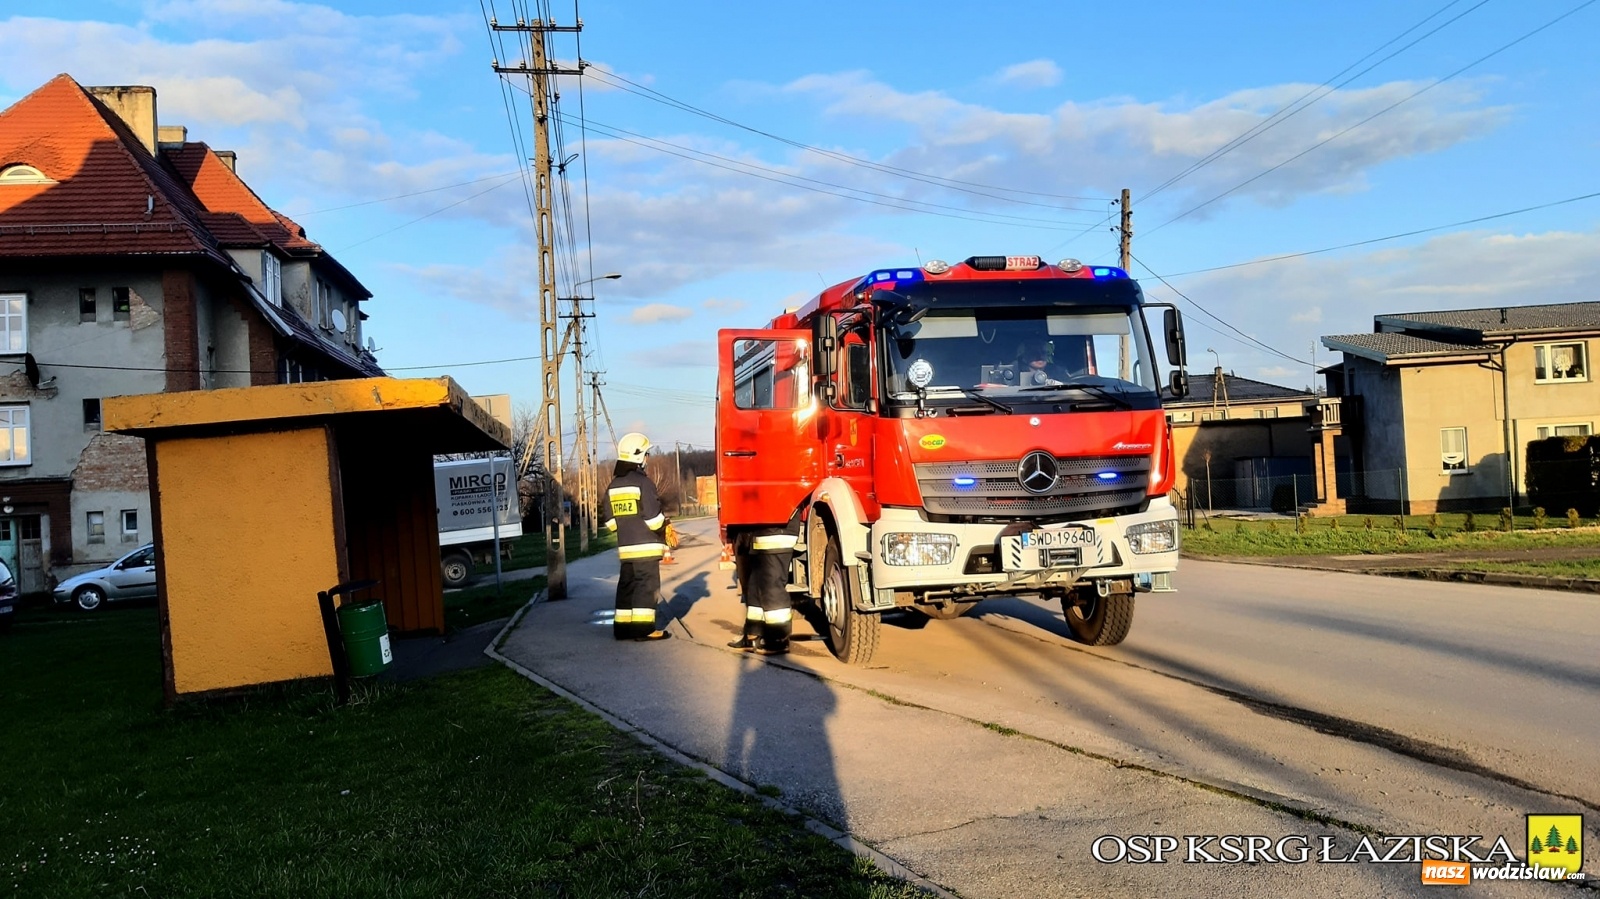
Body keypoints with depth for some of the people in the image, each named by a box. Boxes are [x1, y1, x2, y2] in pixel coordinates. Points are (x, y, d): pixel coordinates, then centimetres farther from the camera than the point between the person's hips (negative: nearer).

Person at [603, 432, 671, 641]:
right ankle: (643, 628, -7)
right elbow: (653, 517, -15)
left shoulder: (613, 485, 10)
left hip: (625, 546, 7)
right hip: (646, 545, -7)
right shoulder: (643, 482, -13)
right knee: (647, 585, -5)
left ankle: (623, 626, 14)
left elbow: (610, 521, 11)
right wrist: (664, 527, 0)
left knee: (627, 584, 12)